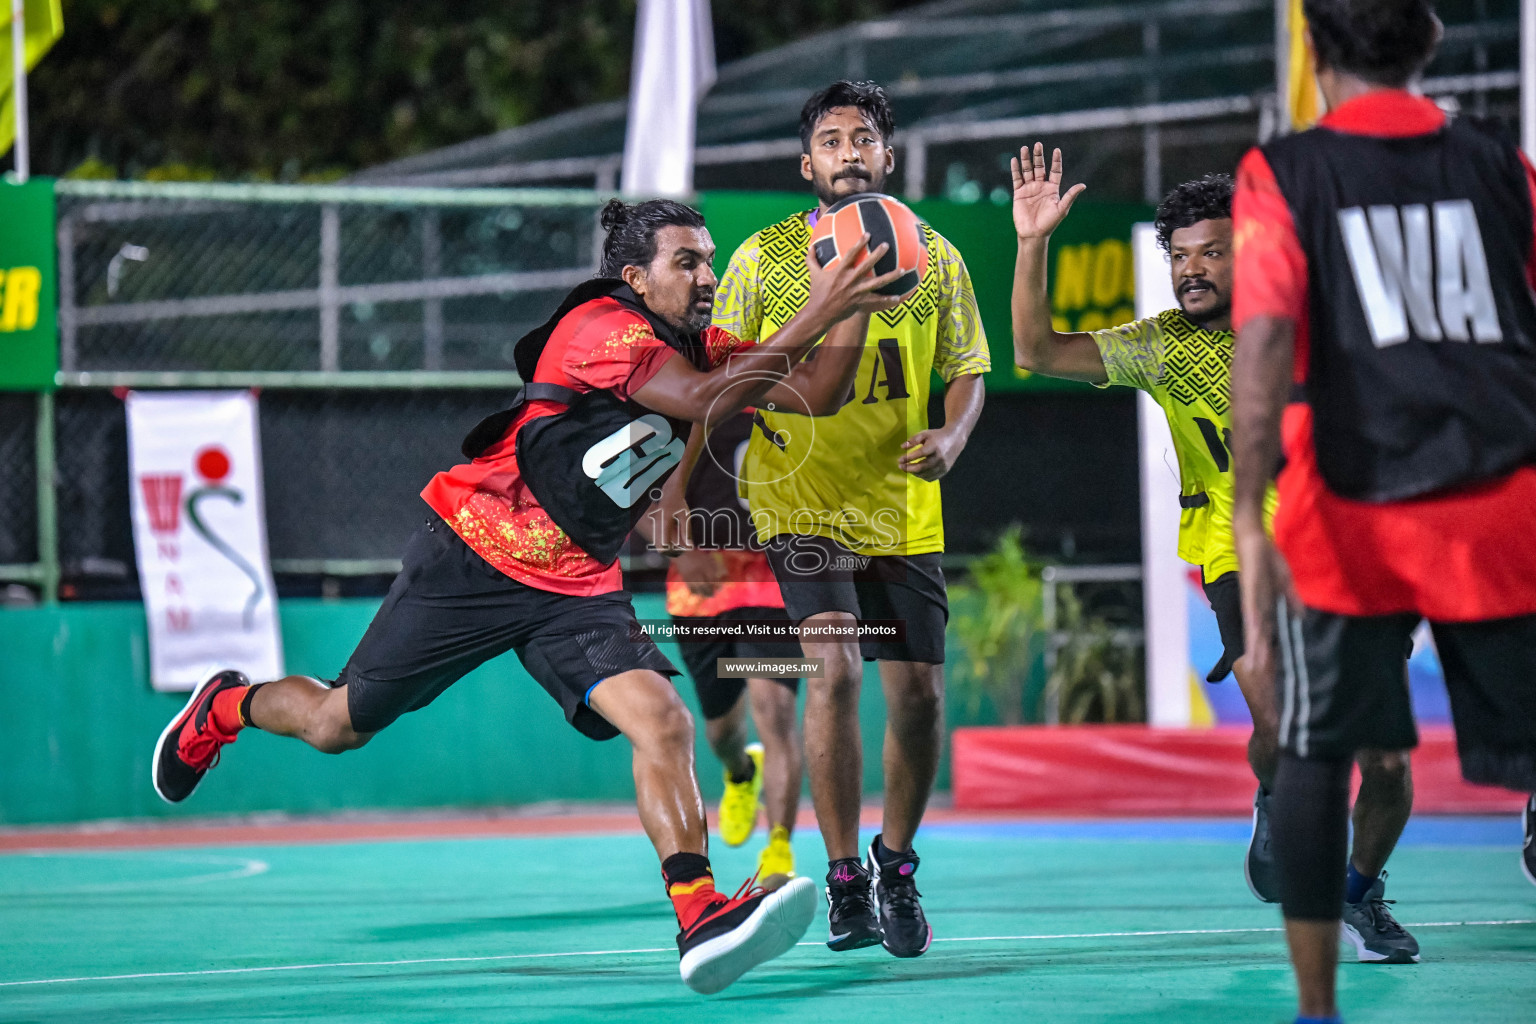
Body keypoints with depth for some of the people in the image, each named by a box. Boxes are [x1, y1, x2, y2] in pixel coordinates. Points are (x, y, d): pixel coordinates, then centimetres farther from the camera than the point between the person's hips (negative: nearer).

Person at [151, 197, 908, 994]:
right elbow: (701, 401, -34)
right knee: (337, 726, 9)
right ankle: (225, 708, 42)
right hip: (473, 559, -6)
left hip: (576, 587, 6)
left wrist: (853, 313, -16)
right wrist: (817, 315, -36)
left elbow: (816, 396, -1)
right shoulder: (601, 326, -20)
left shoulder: (705, 349, 4)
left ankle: (700, 920, -32)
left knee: (663, 721, -21)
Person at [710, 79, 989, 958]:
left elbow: (968, 372, 11)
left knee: (918, 695, 2)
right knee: (835, 667, -20)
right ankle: (845, 880, -8)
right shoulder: (763, 259, 0)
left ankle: (897, 865, 27)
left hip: (904, 513, 3)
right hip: (803, 505, -3)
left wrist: (952, 438, -8)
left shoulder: (935, 260, 5)